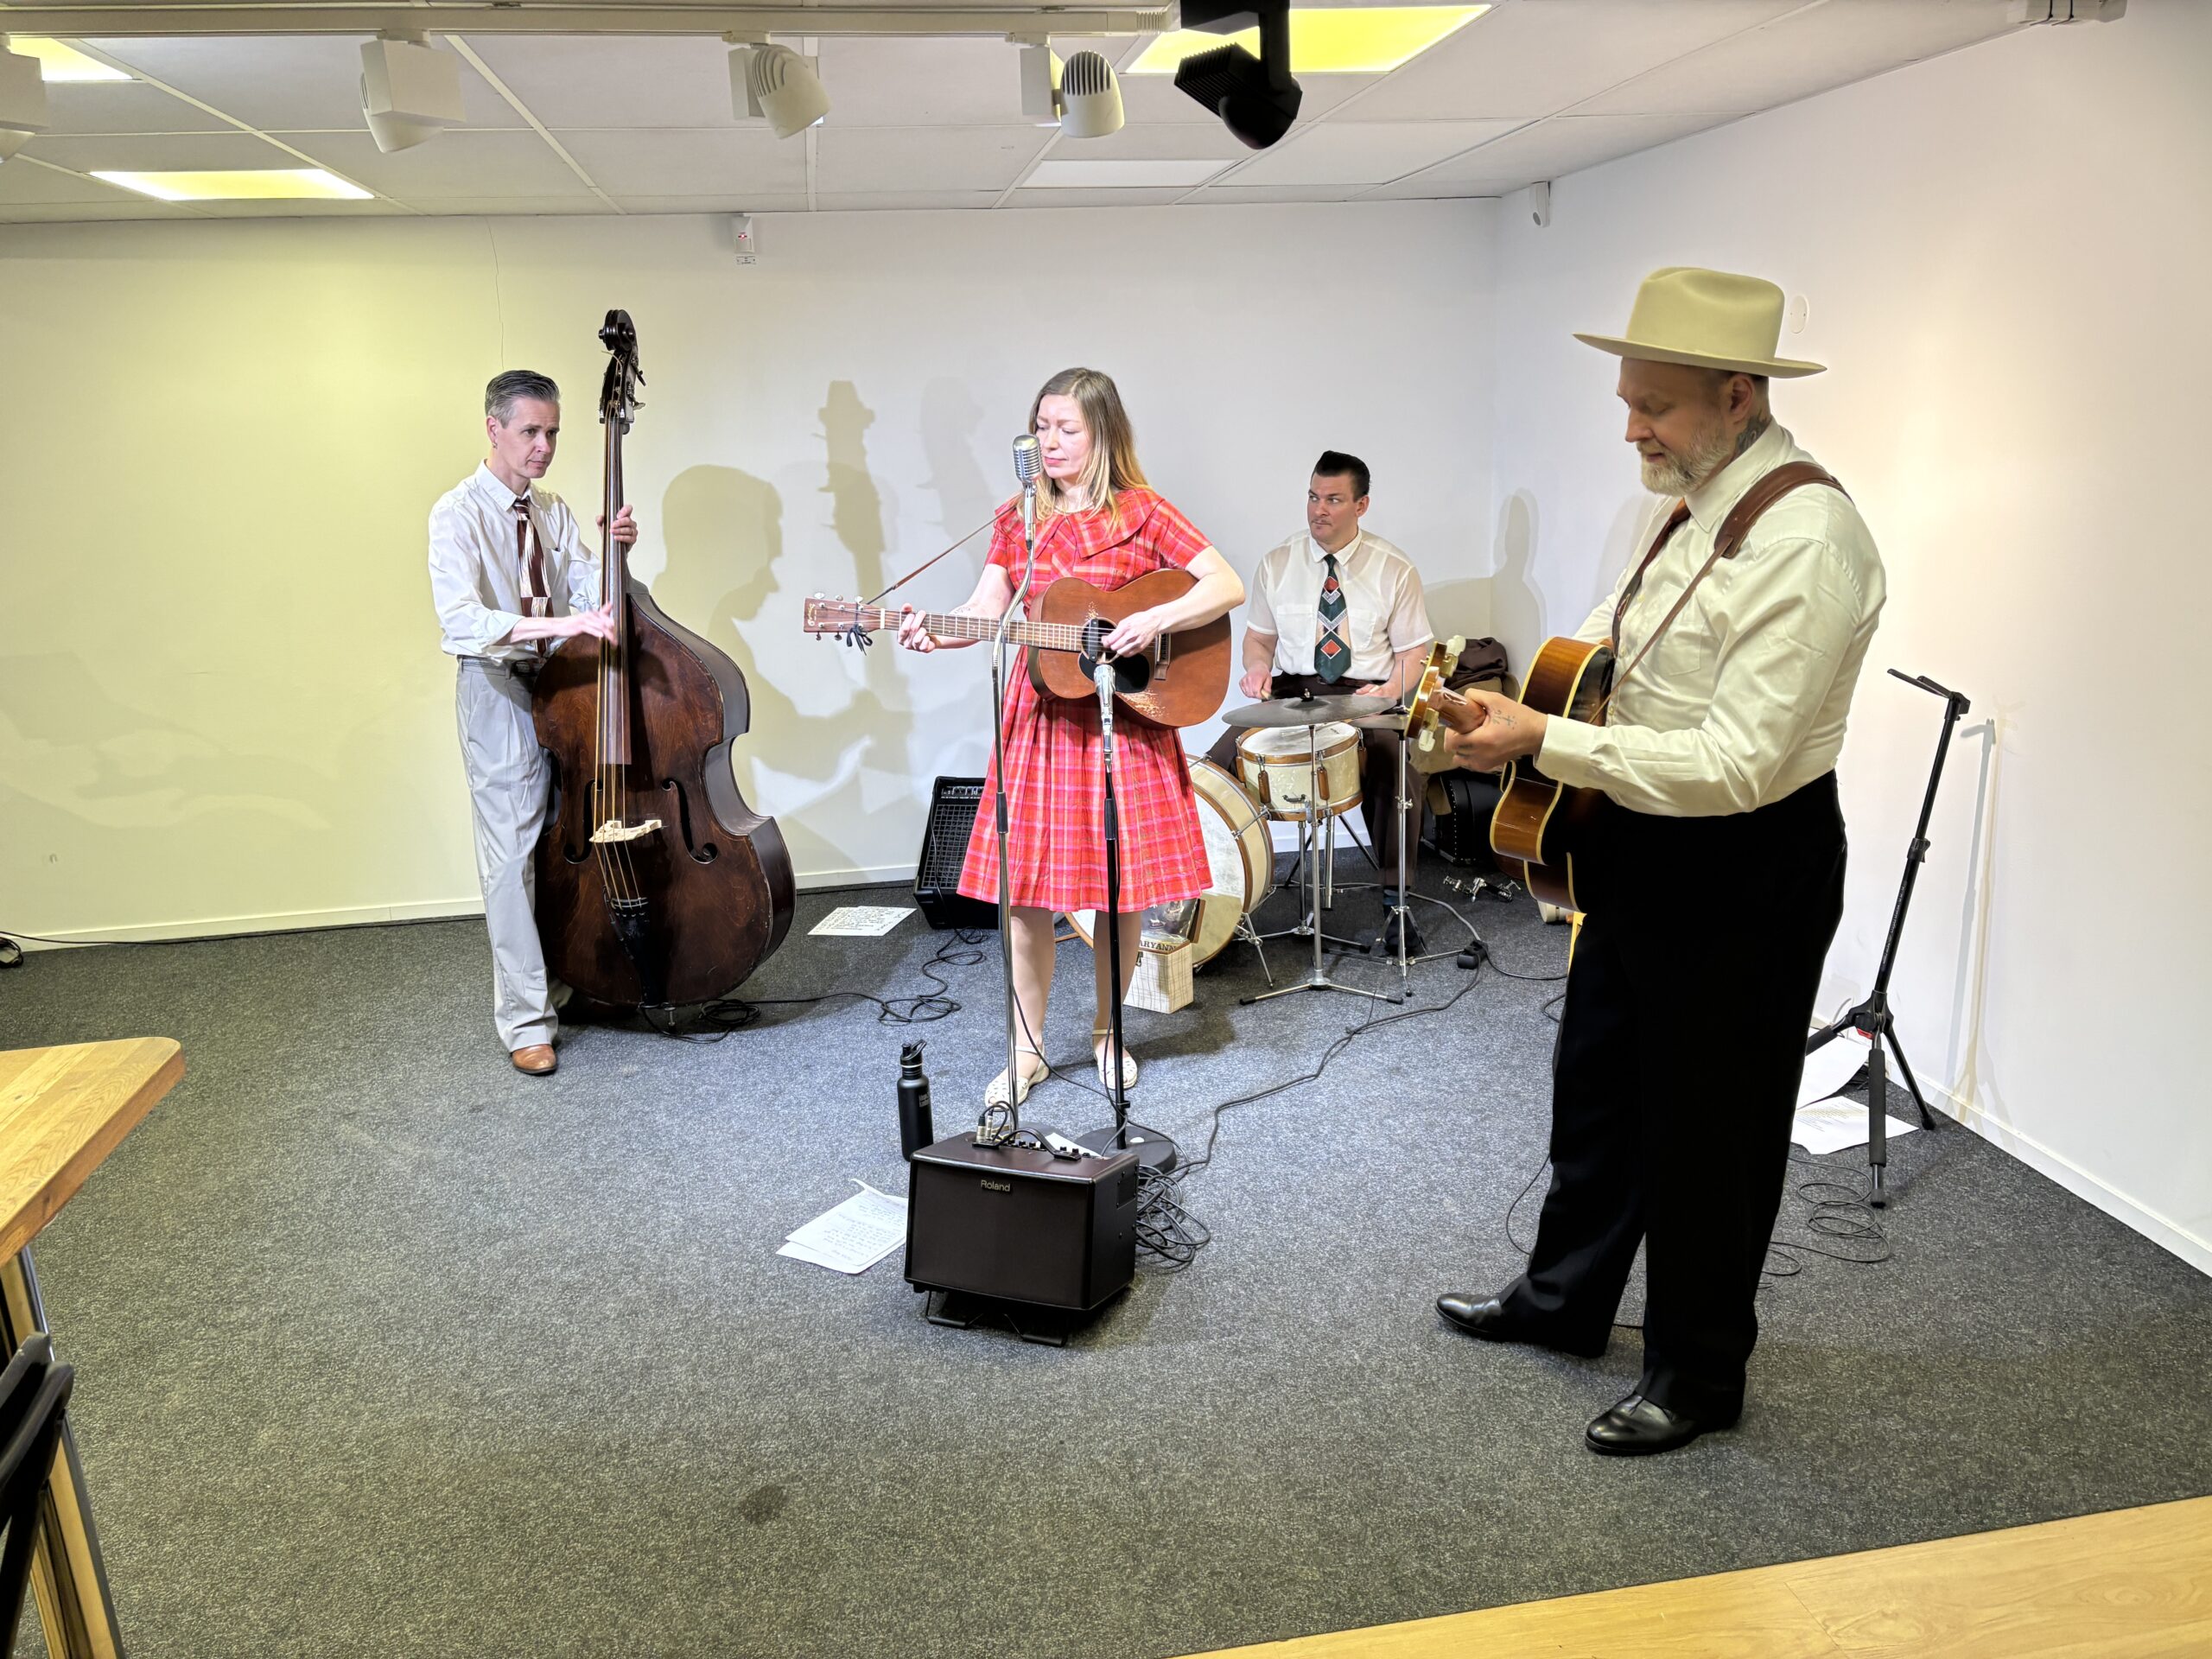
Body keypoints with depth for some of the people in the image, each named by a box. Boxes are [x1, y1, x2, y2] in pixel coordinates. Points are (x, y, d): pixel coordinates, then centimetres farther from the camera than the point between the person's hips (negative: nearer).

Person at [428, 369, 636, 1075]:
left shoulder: (554, 511, 10)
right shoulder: (458, 514, -12)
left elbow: (589, 599, 0)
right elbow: (460, 621, -26)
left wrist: (612, 553, -18)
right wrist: (556, 624, -37)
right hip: (499, 693, -6)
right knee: (514, 855, -5)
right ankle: (526, 1018, 2)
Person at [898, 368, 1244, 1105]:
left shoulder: (1143, 512, -2)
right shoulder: (1018, 518, 9)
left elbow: (1229, 587, -7)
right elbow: (985, 613, 1)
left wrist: (1154, 620, -20)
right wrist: (933, 633, -18)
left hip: (1126, 719, -2)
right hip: (1042, 719, 3)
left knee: (1119, 888, 4)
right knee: (1026, 891, 2)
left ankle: (1107, 1034, 25)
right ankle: (1027, 1050, 16)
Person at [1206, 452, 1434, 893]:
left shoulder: (1395, 570, 0)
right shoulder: (1278, 564, 6)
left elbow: (1413, 650, 3)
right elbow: (1259, 636, 14)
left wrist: (1390, 691, -18)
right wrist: (1258, 665, -9)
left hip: (1367, 695, -2)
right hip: (1291, 691, 2)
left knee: (1402, 768, -32)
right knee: (1220, 759, -22)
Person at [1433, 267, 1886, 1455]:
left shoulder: (1803, 541, -25)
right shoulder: (1686, 503, 4)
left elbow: (1736, 765, -30)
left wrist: (1546, 742, -29)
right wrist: (1509, 712, 2)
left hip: (1745, 877, -9)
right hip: (1643, 852, 9)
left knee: (1707, 1132, 9)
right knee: (1597, 1087, 23)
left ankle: (1699, 1375, 32)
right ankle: (1564, 1299, 45)